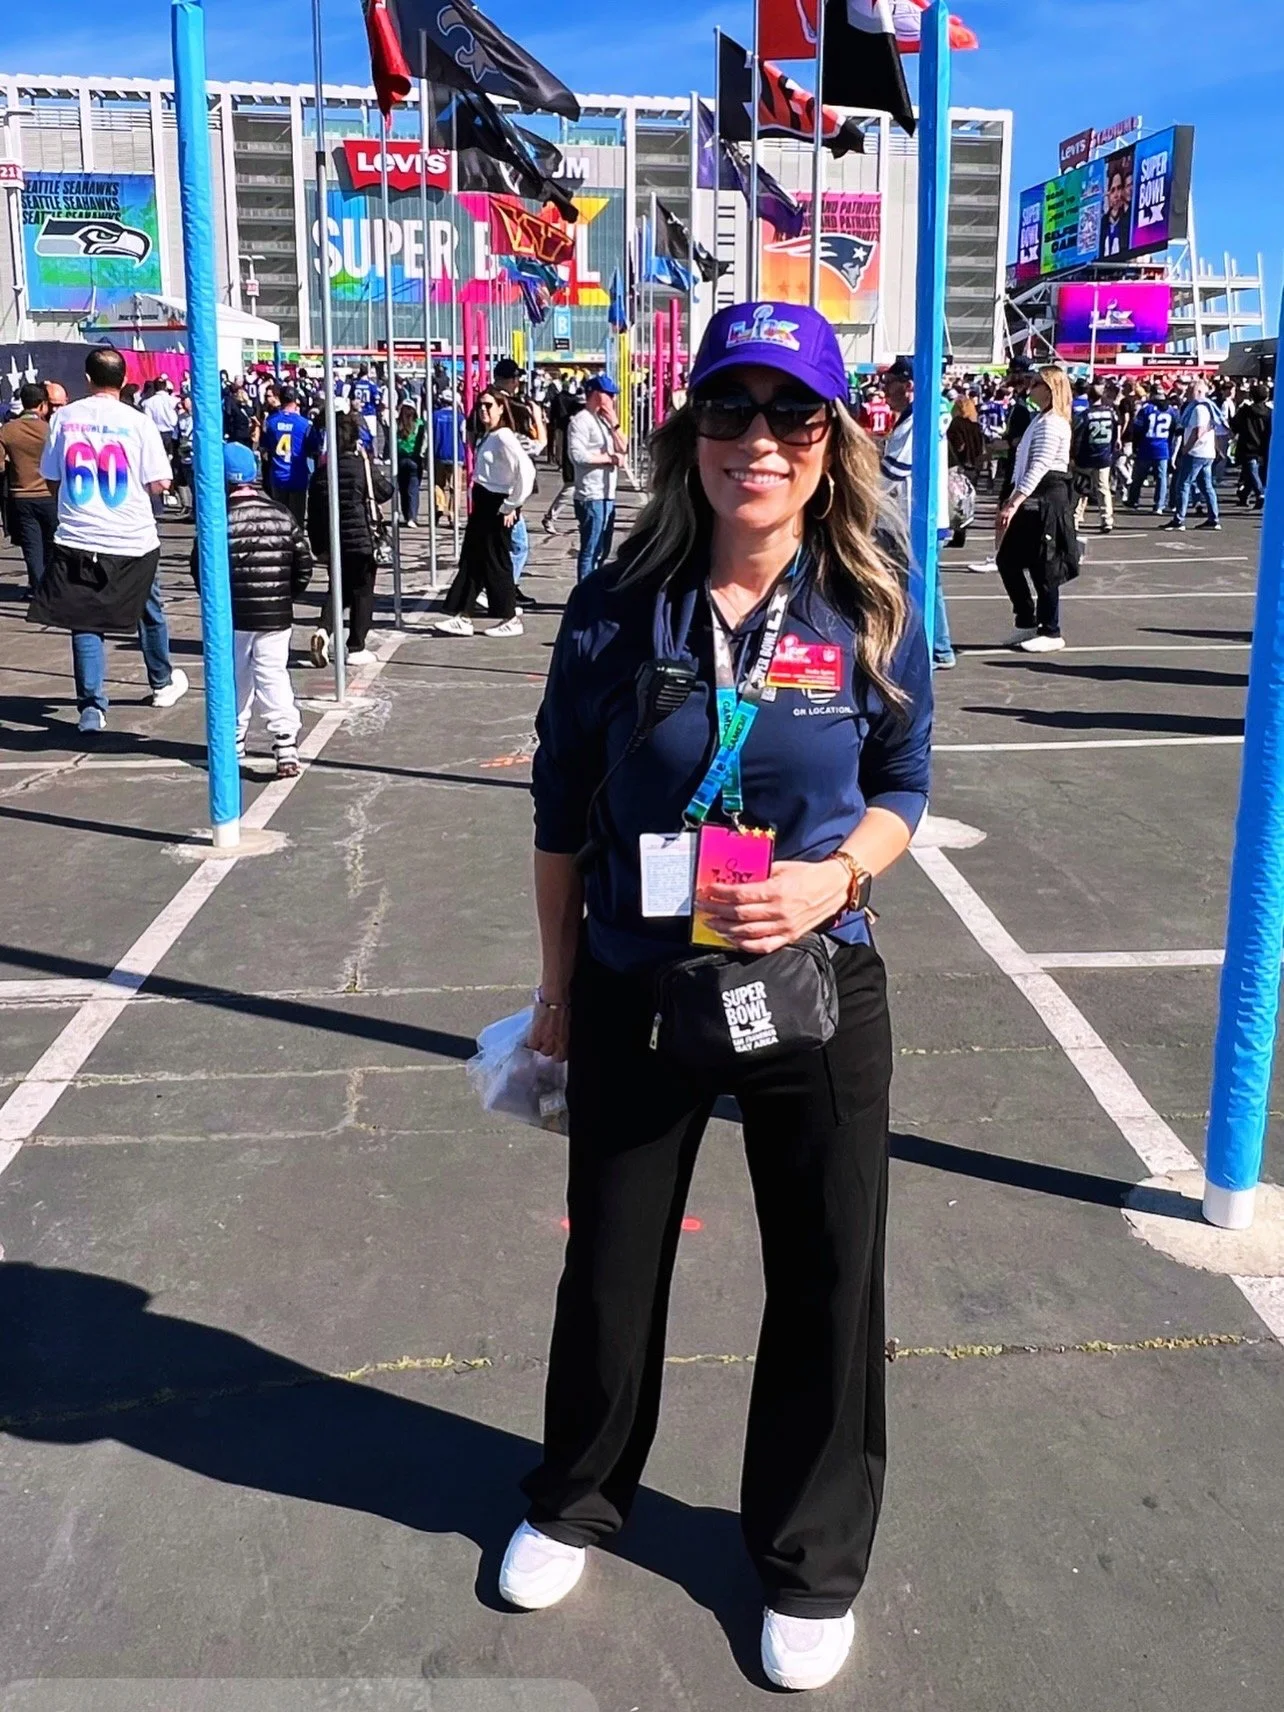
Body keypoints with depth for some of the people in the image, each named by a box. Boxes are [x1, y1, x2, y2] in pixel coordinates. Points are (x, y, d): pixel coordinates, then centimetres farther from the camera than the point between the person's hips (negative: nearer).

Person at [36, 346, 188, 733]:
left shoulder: (65, 417, 0)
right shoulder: (138, 422, -7)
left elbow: (51, 479, 7)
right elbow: (159, 484, -7)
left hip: (77, 538, 1)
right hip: (132, 539, -1)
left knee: (85, 622, 5)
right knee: (149, 611, 21)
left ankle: (91, 708, -2)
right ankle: (163, 683, 38)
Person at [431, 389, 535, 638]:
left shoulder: (503, 437, -16)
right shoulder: (487, 437, 12)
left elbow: (526, 470, -26)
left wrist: (512, 505, -21)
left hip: (497, 507, -9)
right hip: (482, 505, 9)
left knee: (495, 562, -1)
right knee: (471, 560, 10)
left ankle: (511, 620, 11)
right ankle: (463, 618, 16)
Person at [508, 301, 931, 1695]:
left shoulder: (870, 613, -9)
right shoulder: (617, 611, -9)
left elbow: (901, 786, 4)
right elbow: (562, 813, 0)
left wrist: (837, 875, -17)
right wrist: (558, 990, 5)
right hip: (634, 994, 1)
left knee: (826, 1283, 12)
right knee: (611, 1265, 18)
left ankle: (812, 1561, 39)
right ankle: (578, 1501, 48)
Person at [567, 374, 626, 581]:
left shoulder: (603, 420, 18)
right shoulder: (581, 420, -9)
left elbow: (623, 450, 15)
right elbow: (577, 455, -22)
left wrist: (613, 424, 3)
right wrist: (609, 457, -13)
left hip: (607, 496, 9)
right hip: (591, 497, -9)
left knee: (602, 552, 15)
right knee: (590, 552, -5)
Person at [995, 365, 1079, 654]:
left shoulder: (1052, 423, -14)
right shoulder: (1042, 420, 17)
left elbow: (1038, 468, -22)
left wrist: (1013, 504, -27)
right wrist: (1011, 500, 17)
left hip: (1046, 500, -10)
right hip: (1034, 500, 10)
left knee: (1042, 567, -3)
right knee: (1007, 559, 11)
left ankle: (1051, 633, 7)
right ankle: (1027, 622, 20)